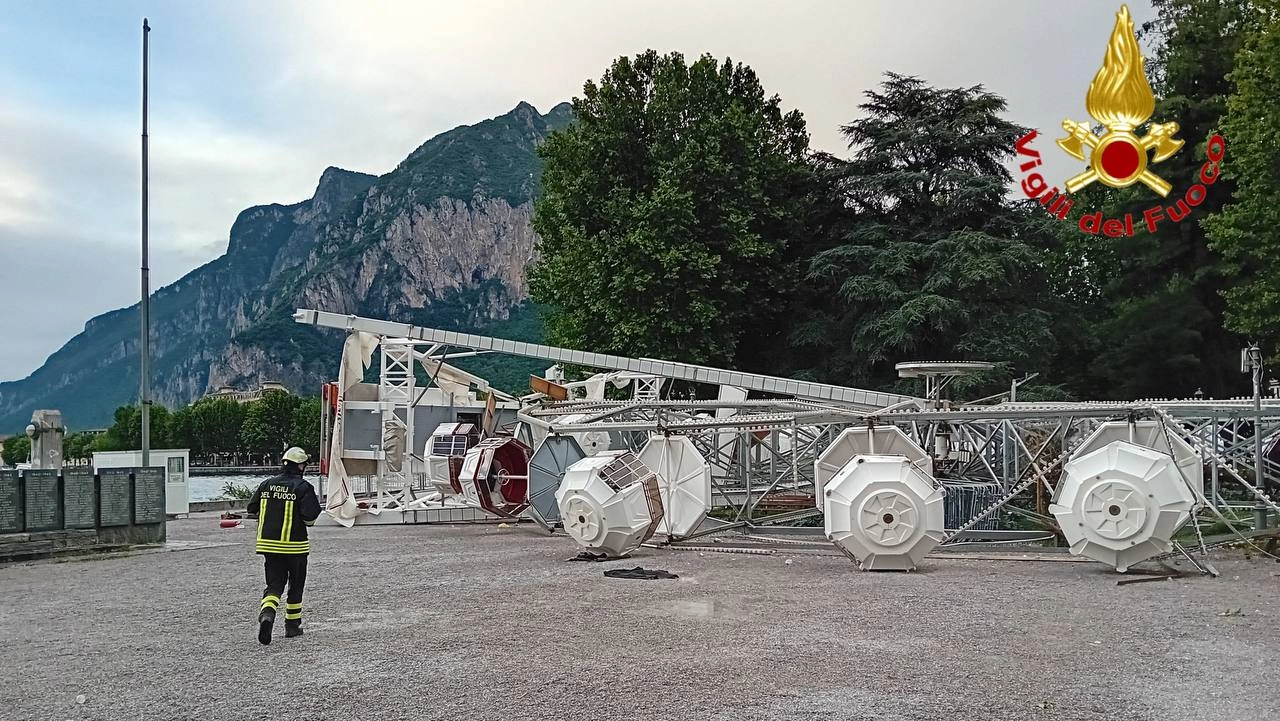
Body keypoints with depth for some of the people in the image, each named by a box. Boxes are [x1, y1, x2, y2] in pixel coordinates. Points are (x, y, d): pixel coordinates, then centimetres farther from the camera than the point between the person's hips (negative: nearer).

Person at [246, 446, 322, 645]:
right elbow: (310, 516, -18)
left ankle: (266, 614, -21)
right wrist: (309, 521, 5)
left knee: (274, 584, 7)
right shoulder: (303, 487, -10)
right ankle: (292, 625, 21)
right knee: (295, 585, 14)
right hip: (295, 545, -3)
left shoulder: (267, 484, 5)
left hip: (268, 544, 3)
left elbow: (252, 509, 11)